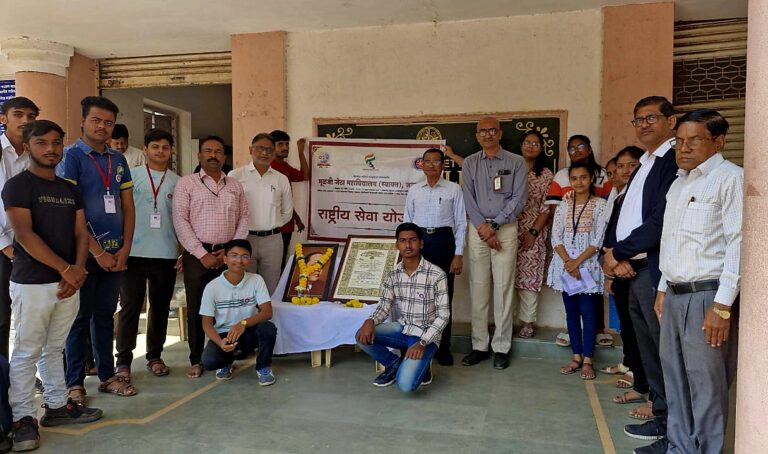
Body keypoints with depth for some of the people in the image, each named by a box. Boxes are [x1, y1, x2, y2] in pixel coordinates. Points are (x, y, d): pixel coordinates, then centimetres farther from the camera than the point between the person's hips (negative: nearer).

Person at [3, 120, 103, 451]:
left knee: (54, 348, 15)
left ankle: (57, 406, 24)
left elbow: (80, 233, 9)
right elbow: (24, 235, -14)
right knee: (27, 353, 2)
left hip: (69, 283, 6)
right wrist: (65, 269, -15)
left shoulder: (70, 189, 13)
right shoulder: (17, 185, -5)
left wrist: (79, 269, -7)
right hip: (32, 283, -5)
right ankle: (23, 418, 11)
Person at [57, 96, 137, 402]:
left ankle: (107, 375, 24)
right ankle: (75, 382, 17)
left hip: (115, 252, 5)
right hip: (84, 252, -5)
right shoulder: (71, 156, -6)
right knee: (80, 317, 4)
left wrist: (124, 249, 1)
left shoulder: (118, 160, 11)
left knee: (105, 314, 14)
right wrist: (97, 252, -13)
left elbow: (128, 207, 11)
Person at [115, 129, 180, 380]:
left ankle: (154, 356, 23)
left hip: (166, 255, 2)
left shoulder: (178, 182, 8)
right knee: (130, 308, 2)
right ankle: (123, 361, 12)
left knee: (160, 308, 10)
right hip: (134, 253, -2)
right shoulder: (130, 175, 3)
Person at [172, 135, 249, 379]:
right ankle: (196, 360, 17)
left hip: (228, 255, 2)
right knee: (196, 309, 5)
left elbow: (243, 219, 9)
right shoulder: (186, 183, 2)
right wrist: (202, 254, -11)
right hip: (197, 255, -2)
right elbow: (180, 221, -5)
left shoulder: (235, 185, 12)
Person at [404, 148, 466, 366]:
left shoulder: (454, 189, 2)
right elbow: (406, 222, 11)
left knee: (443, 296, 4)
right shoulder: (414, 190, 10)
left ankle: (443, 348, 16)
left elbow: (461, 223, 0)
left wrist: (458, 254, -6)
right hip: (418, 241, 2)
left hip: (443, 242, -2)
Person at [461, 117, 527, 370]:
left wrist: (494, 225, -11)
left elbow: (519, 199, -3)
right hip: (478, 228, 2)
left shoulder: (516, 162, 5)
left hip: (506, 228, -1)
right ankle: (479, 346, 9)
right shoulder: (470, 163, 10)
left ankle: (501, 348, 7)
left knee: (503, 288, -2)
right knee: (478, 288, 1)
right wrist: (483, 227, -9)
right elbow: (468, 198, 3)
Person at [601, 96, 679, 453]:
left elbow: (661, 221, -19)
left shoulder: (675, 161, -11)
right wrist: (616, 257, -1)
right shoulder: (643, 165, 19)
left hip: (656, 271, -9)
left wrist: (618, 252, -10)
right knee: (649, 350, 17)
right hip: (635, 270, 9)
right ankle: (661, 416, 31)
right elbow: (624, 215, 15)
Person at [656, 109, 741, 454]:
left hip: (707, 296, -8)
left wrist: (722, 306, -18)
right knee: (675, 378, 14)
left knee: (706, 384, 2)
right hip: (674, 295, 8)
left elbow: (739, 244, -15)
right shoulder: (678, 183, 16)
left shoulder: (730, 178, -9)